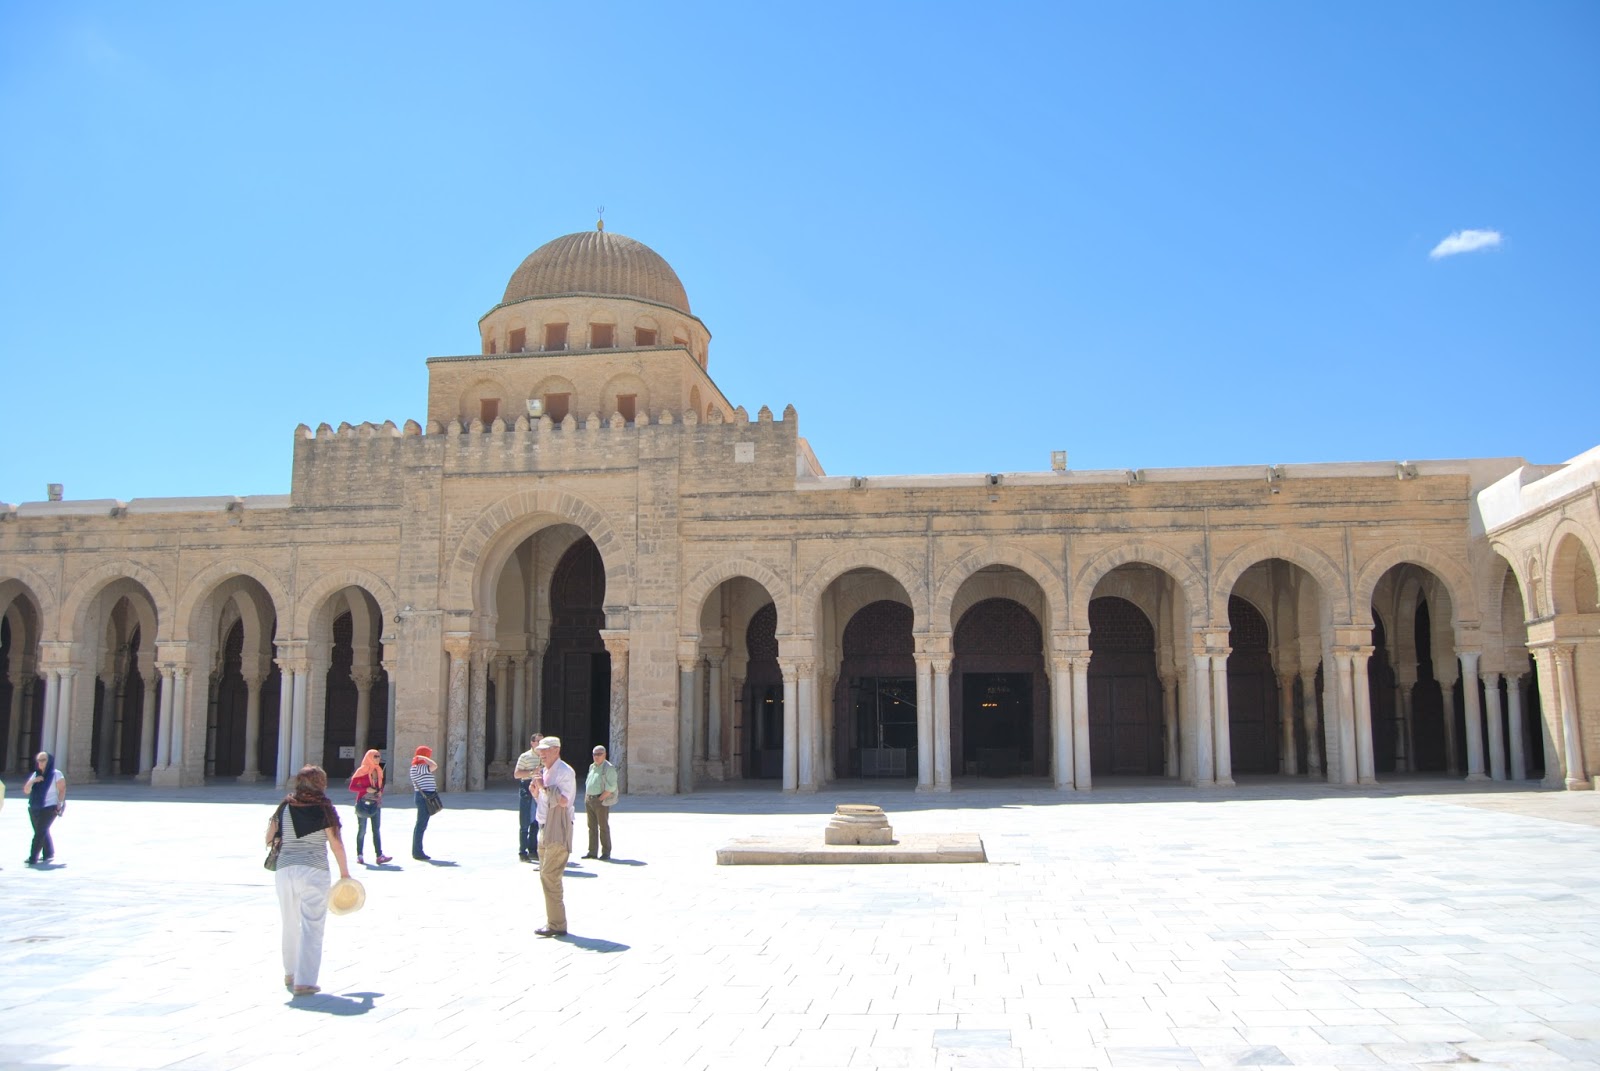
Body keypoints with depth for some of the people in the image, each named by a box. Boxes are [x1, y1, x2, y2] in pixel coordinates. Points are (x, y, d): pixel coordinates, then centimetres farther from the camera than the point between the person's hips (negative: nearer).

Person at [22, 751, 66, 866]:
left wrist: (60, 804, -13)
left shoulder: (56, 774, -5)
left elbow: (62, 790, -5)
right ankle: (49, 853, 27)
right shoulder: (35, 775, 10)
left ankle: (33, 857, -11)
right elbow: (26, 790, 8)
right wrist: (33, 781, -10)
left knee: (40, 832, -11)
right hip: (34, 808, 6)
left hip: (49, 808, -6)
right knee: (43, 832, 14)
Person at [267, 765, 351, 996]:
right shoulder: (324, 808, -5)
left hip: (285, 870, 5)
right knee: (311, 927, -1)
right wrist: (344, 872, 5)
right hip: (314, 871, -4)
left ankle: (291, 974, 34)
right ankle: (304, 982, -6)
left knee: (290, 924, 20)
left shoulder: (285, 807, 6)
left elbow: (269, 839, 11)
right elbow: (336, 844, -6)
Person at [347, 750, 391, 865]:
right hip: (363, 803, -5)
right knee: (362, 830, 2)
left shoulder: (378, 771, 11)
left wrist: (380, 792, 0)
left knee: (377, 830, 0)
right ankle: (359, 855, 10)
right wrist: (366, 789, -20)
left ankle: (379, 855, -4)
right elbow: (352, 787, -8)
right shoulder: (362, 771, -6)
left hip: (376, 803, 5)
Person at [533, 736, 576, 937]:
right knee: (546, 876, 13)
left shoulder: (564, 771, -12)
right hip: (545, 828, 10)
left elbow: (563, 800, -22)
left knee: (549, 876, -12)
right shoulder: (546, 772, 18)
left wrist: (545, 786, -21)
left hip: (558, 831, -10)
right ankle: (553, 921, 20)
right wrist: (536, 788, 6)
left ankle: (557, 925, -9)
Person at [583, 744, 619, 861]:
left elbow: (611, 787, -15)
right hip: (589, 800, 7)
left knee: (603, 827, -2)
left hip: (601, 801, -7)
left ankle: (606, 852, 4)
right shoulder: (592, 767, 15)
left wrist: (600, 799, -16)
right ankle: (592, 851, 15)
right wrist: (586, 799, 11)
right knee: (592, 826, 10)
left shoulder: (609, 768, -9)